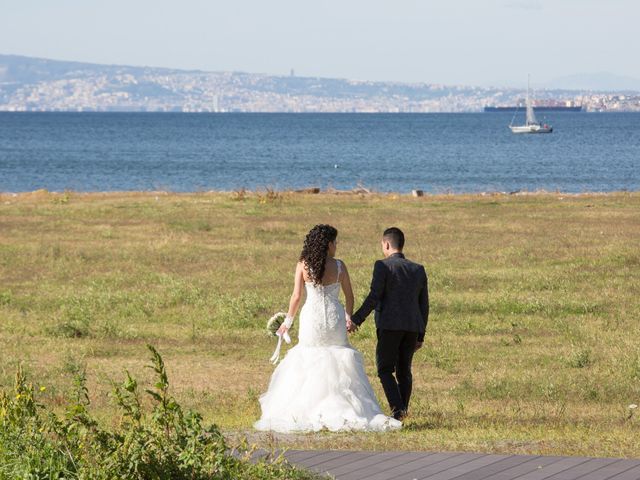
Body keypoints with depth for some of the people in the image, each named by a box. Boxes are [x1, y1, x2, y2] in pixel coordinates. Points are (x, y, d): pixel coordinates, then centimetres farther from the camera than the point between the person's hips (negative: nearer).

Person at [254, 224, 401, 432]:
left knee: (308, 364, 12)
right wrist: (349, 317, 19)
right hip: (334, 317, 0)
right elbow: (349, 296, 2)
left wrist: (288, 321, 6)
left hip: (311, 317, 0)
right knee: (339, 367, 10)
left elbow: (296, 296, -6)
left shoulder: (303, 265, -6)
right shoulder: (339, 266, -5)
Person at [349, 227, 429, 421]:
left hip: (390, 326, -5)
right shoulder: (418, 269, 14)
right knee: (404, 370, 13)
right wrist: (420, 336, 19)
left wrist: (356, 320, -7)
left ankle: (397, 408, -15)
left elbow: (374, 297, -12)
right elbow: (424, 305, 14)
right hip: (413, 326, 5)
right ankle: (402, 410, 9)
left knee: (385, 369, 2)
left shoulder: (383, 266, -3)